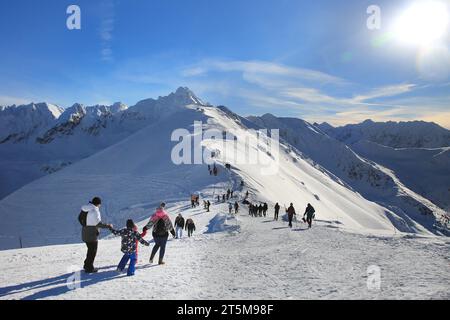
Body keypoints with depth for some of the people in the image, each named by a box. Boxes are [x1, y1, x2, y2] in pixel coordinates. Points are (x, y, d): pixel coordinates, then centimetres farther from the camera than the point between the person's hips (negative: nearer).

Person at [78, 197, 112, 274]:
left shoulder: (84, 208, 3)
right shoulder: (94, 211, -23)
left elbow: (80, 218, 14)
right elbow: (98, 223, -25)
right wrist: (108, 226, -14)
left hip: (85, 233, 8)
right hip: (92, 234, -8)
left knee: (90, 249, 24)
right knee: (93, 251, 6)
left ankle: (87, 265, 35)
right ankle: (89, 268, 14)